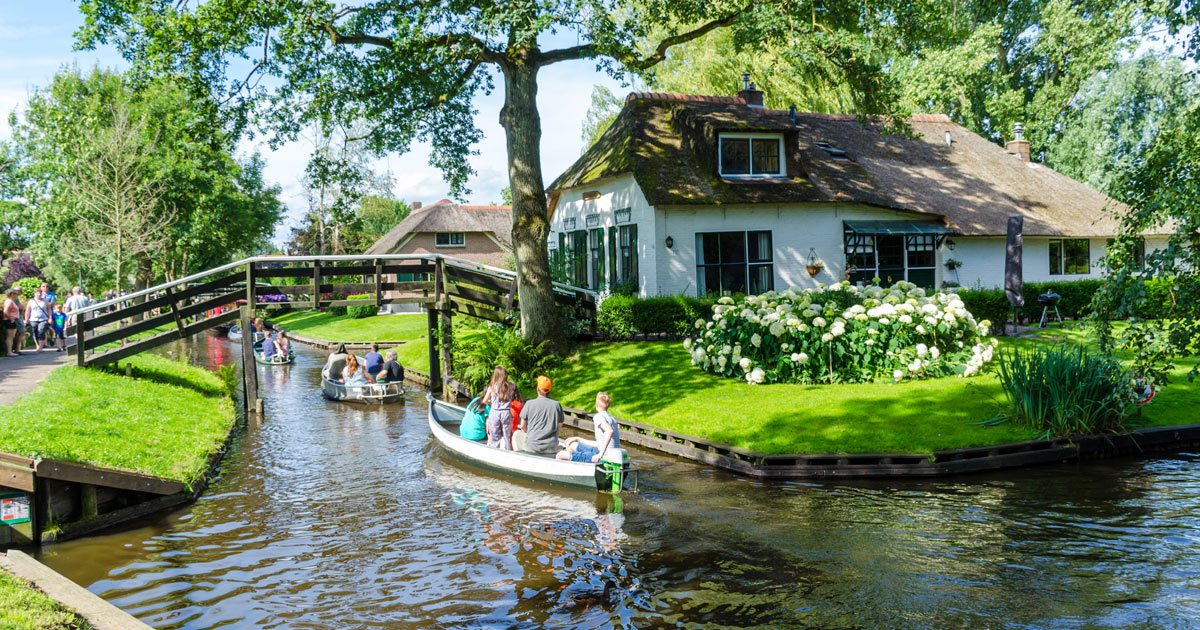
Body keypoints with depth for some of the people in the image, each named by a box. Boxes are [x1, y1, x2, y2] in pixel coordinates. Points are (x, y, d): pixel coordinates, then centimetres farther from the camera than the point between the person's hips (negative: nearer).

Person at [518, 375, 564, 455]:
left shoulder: (529, 404, -8)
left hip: (532, 447, -1)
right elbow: (560, 424, 10)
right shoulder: (556, 404, -5)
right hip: (551, 448, 1)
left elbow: (523, 426, 0)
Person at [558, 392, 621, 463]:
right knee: (572, 445, 27)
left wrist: (601, 454, -28)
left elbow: (610, 431, -32)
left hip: (604, 457, -10)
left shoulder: (598, 417, -11)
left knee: (561, 455, -5)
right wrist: (578, 439, 28)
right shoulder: (610, 417, 18)